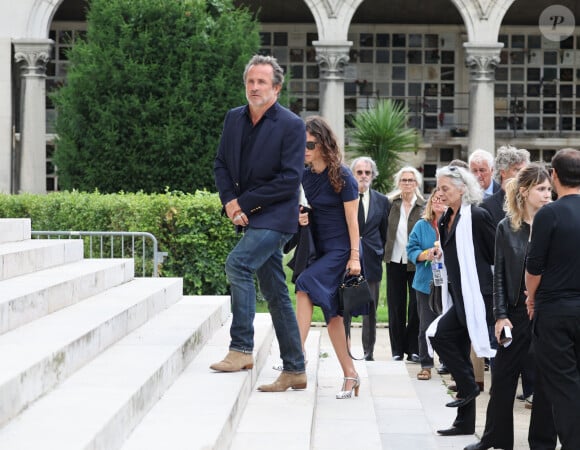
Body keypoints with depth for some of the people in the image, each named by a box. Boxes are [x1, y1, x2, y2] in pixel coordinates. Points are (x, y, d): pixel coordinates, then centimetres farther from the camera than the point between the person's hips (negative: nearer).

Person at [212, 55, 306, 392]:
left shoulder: (291, 125, -10)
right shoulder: (234, 118, 9)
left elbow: (290, 180, -15)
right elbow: (222, 164, 13)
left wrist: (245, 203, -14)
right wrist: (229, 201, -5)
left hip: (276, 216, -7)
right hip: (250, 216, 7)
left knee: (238, 262, -26)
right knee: (275, 292, 9)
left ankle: (241, 349, -21)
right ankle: (294, 371, 15)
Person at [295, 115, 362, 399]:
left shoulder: (341, 176, -10)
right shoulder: (305, 175, 7)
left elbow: (352, 219, -9)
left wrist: (354, 256, -13)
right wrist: (299, 218, -4)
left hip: (340, 249, -7)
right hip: (318, 249, 7)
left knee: (305, 285, -26)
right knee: (331, 311, 5)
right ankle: (350, 374, 11)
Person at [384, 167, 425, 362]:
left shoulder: (425, 207, -2)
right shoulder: (390, 204, 5)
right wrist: (384, 252, 1)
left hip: (416, 263, -2)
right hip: (395, 261, 2)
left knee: (416, 306, 0)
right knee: (396, 306, 7)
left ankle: (414, 349, 9)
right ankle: (397, 349, 14)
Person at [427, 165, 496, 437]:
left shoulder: (477, 216, -12)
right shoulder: (446, 219, 13)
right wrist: (442, 254, 8)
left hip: (475, 294, -9)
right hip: (458, 296, 9)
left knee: (439, 334, -17)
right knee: (460, 353, 9)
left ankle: (467, 386, -1)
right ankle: (465, 422, 14)